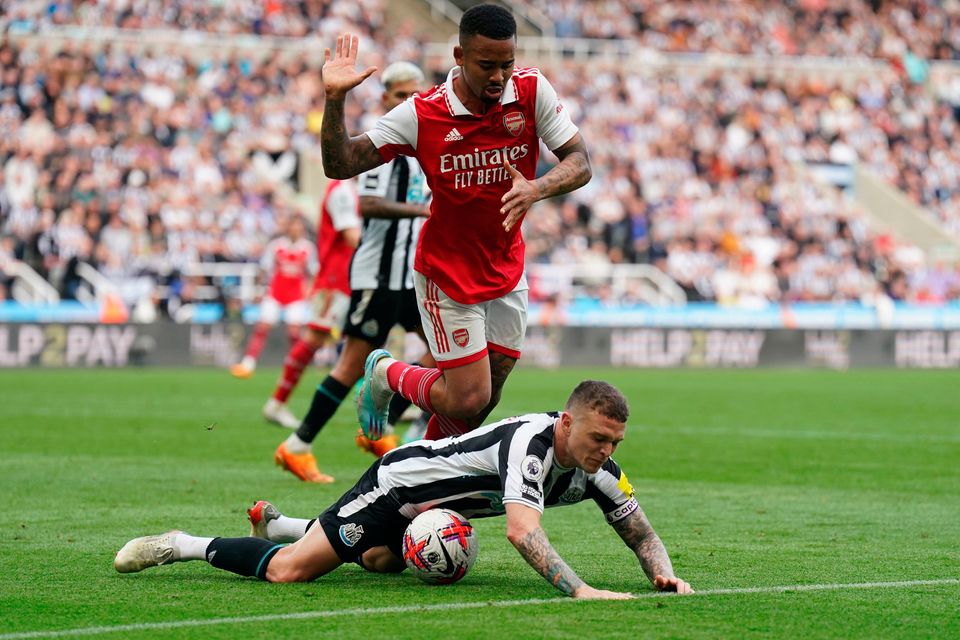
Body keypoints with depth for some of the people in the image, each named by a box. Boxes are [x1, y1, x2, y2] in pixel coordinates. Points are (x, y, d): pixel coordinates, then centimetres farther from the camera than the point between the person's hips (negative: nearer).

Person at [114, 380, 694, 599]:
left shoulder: (598, 471, -13)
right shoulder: (529, 442, -37)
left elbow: (642, 534, -4)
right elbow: (522, 530, -49)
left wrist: (664, 575, -25)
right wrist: (579, 590, -58)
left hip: (432, 510, 9)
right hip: (399, 484, -9)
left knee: (379, 562, 34)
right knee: (289, 571, -15)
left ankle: (276, 523, 53)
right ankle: (183, 546, 5)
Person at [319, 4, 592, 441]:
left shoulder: (532, 90, -11)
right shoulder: (421, 114, -17)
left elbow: (579, 163, -10)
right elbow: (340, 165, -15)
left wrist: (536, 188, -31)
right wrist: (335, 99, -31)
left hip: (507, 271, 4)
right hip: (447, 274, -4)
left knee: (483, 401, 10)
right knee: (468, 400, -7)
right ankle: (385, 373, 22)